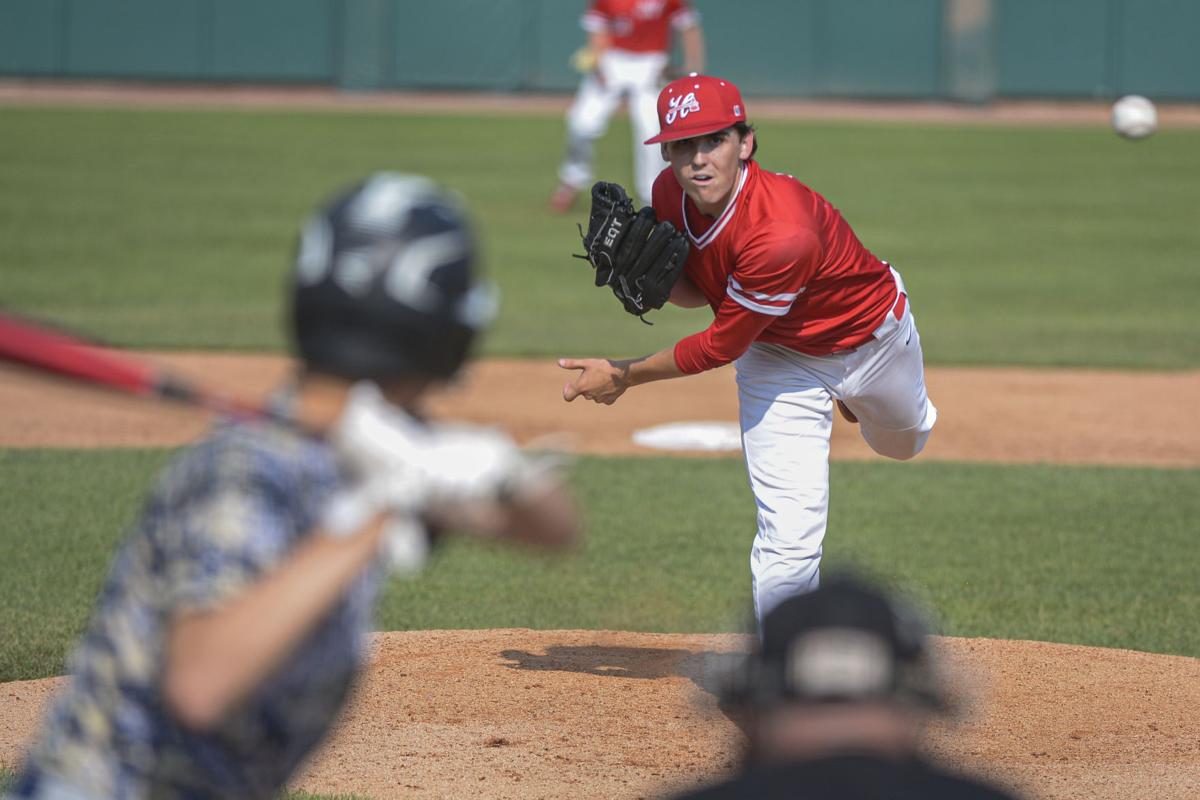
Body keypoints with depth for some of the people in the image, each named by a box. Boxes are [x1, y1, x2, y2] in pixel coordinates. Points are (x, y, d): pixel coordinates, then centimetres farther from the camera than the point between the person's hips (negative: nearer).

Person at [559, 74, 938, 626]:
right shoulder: (670, 194, -22)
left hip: (872, 336, -3)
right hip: (777, 355, 3)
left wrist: (624, 376, -22)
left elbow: (721, 346, -31)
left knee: (902, 442, 31)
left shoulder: (781, 232, -43)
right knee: (789, 547, -12)